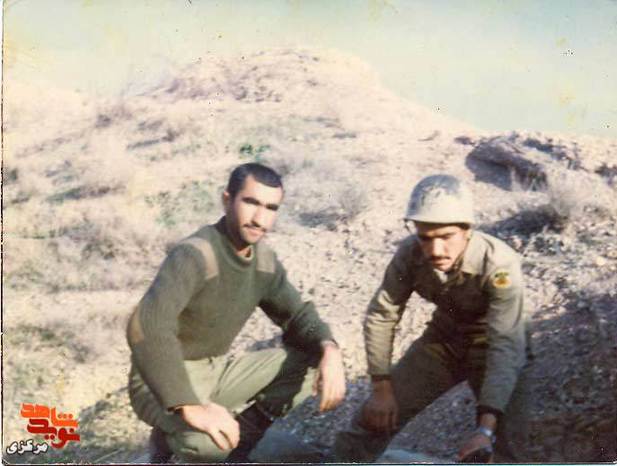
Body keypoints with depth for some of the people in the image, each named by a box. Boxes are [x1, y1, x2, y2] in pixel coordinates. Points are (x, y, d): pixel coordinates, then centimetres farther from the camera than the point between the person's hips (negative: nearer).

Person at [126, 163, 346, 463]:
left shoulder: (264, 260, -2)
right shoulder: (195, 255, -27)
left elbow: (297, 315, 7)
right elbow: (146, 327, -41)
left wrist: (329, 350, -17)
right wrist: (190, 407, -49)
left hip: (214, 373, 8)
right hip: (163, 384, -7)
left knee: (312, 360, -4)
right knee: (206, 439, -38)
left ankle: (236, 442, 3)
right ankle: (171, 441, -3)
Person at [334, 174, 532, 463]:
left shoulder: (499, 264, -34)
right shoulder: (410, 253, -24)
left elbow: (506, 346, -39)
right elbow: (381, 317, -11)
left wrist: (485, 429, -47)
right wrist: (381, 388, -12)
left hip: (491, 345, -3)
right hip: (443, 339, 3)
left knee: (504, 446, -14)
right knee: (376, 415, -5)